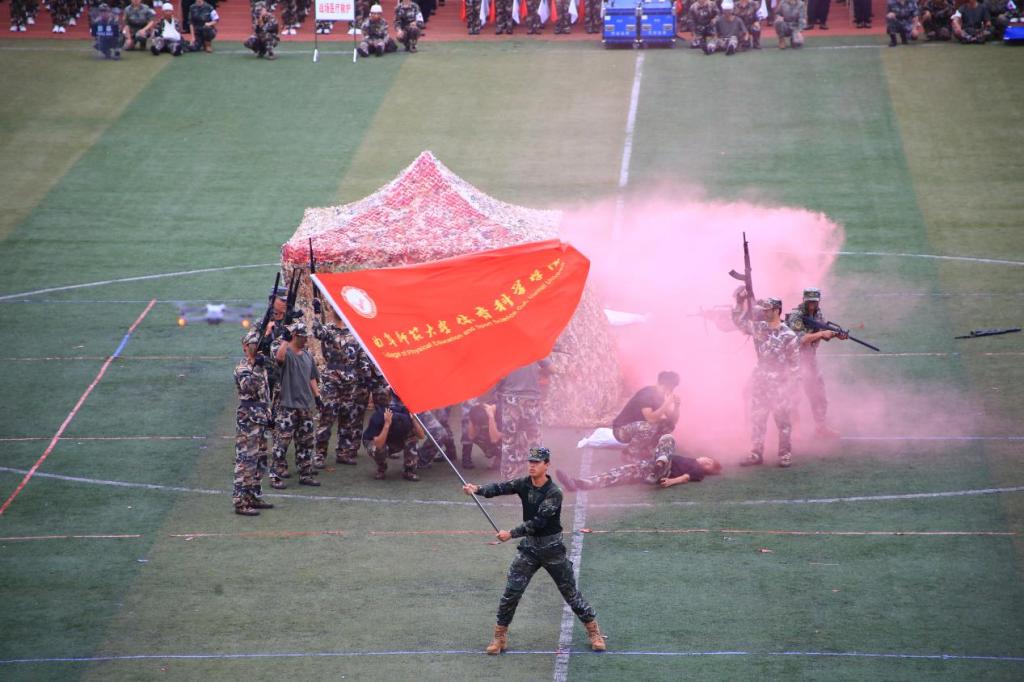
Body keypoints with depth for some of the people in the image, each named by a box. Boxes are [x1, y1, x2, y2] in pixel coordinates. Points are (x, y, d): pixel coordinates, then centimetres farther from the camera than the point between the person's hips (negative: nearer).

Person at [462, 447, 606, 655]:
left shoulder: (554, 493, -21)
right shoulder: (524, 484, -3)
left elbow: (538, 522, -26)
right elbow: (500, 488, -16)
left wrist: (511, 534, -30)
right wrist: (477, 489, -34)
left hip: (552, 549, -4)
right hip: (529, 547, 4)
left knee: (570, 592, 6)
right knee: (511, 591, -3)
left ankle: (593, 630, 22)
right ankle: (500, 636, 8)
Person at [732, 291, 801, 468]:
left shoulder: (789, 336, -11)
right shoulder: (759, 329, 4)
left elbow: (794, 364, -8)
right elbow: (739, 321, 16)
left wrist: (789, 387, -11)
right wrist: (741, 302, 4)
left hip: (779, 384, -5)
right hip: (760, 381, 5)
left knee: (782, 419, 0)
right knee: (756, 419, 7)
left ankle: (785, 455, 8)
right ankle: (756, 454, 14)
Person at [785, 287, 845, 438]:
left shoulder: (818, 314, 4)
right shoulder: (796, 315, -18)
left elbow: (825, 336, 8)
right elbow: (800, 338, -27)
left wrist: (836, 335, -13)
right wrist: (821, 333, -28)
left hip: (810, 357, 7)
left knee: (819, 395, 12)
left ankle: (820, 427, 24)